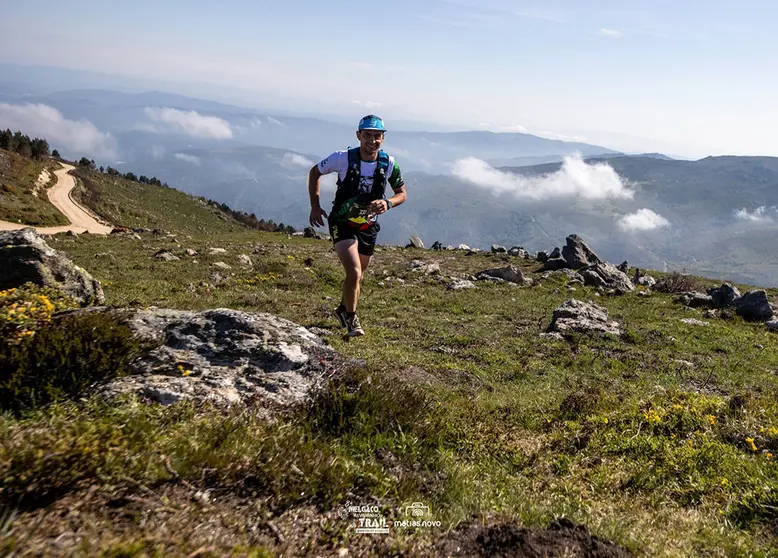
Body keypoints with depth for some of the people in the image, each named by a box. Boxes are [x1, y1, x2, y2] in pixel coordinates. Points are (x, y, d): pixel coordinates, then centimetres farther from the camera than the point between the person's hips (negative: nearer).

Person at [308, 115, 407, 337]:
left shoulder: (389, 164, -13)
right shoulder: (343, 159, -20)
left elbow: (402, 193, 0)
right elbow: (314, 172, -3)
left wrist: (388, 203, -23)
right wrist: (315, 206, -8)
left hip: (368, 226, 4)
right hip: (342, 224, -4)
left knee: (358, 275, 18)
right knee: (354, 273, -19)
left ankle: (343, 309, 47)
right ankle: (351, 318, 5)